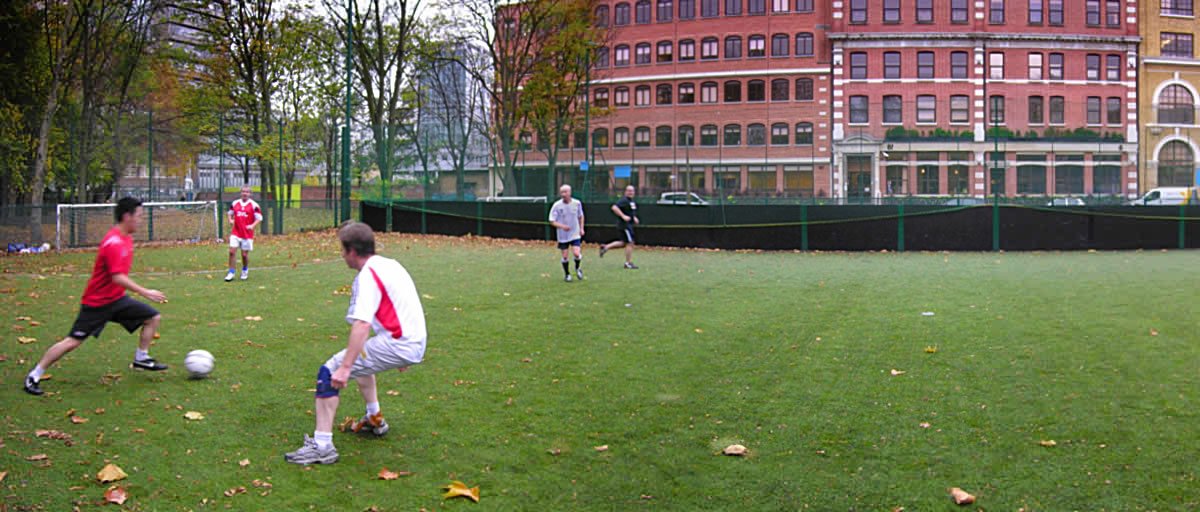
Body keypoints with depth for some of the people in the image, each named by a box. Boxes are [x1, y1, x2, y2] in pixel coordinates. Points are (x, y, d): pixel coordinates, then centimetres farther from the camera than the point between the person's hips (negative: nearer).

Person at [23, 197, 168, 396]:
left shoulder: (125, 238, 5)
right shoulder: (114, 243, -25)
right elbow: (118, 278, -32)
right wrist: (145, 292, -31)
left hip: (116, 299, 9)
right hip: (97, 303, -9)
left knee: (153, 318, 5)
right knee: (73, 341, -5)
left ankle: (141, 358, 19)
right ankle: (34, 376, 7)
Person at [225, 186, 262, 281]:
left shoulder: (254, 205, -5)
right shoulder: (234, 203, 7)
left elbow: (259, 218, -4)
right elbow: (229, 213, 21)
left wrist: (252, 226, -20)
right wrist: (230, 220, 0)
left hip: (247, 234, -3)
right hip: (236, 233, 3)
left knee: (245, 254, 4)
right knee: (232, 251, -8)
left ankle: (245, 271, 29)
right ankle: (231, 273, 0)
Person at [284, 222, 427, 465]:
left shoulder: (367, 276, -12)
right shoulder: (390, 264, 16)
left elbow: (362, 325, -25)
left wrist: (346, 367, -30)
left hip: (396, 345, -9)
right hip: (415, 344, 10)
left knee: (329, 372, -8)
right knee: (360, 356, 34)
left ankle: (322, 446, -13)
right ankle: (374, 420, 43)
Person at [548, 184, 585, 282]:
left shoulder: (577, 203, -5)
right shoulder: (557, 205, -12)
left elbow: (580, 216, 13)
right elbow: (552, 221, -9)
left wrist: (581, 228, 4)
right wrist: (562, 226, -25)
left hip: (575, 234, 0)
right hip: (563, 236, 0)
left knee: (577, 254, -13)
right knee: (565, 256, 3)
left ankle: (577, 268, 19)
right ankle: (567, 274, 27)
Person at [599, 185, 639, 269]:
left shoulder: (631, 201, 16)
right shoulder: (624, 200, -15)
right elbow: (614, 208, -26)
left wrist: (634, 218, 17)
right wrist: (623, 216, -29)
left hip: (629, 224, 10)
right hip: (624, 224, -10)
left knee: (624, 243, 16)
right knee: (630, 243, -7)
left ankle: (605, 247, 22)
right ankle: (628, 263, 1)